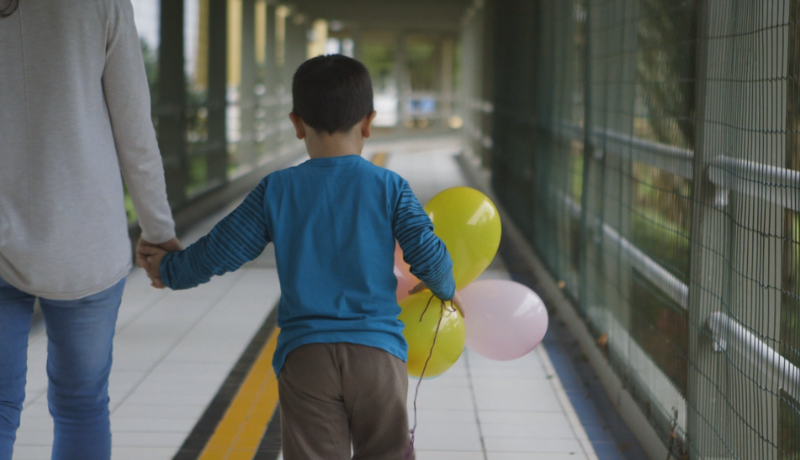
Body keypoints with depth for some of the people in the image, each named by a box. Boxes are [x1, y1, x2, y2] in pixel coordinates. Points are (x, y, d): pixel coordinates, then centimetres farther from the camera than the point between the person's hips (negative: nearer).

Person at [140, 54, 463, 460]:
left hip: (303, 354, 0)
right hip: (377, 351, 0)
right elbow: (429, 255, -2)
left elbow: (220, 251, 6)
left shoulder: (277, 191, 2)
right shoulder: (389, 187, 1)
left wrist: (169, 271, 24)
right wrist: (446, 289, 21)